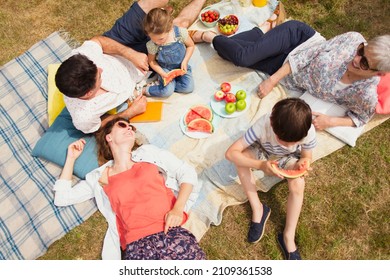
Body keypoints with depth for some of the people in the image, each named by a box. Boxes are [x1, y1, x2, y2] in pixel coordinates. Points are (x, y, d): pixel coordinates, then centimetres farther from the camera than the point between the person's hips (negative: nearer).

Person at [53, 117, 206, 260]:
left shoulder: (148, 152, 16)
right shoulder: (100, 177, 17)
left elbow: (187, 172, 10)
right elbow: (61, 198, 20)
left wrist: (177, 209, -6)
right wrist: (71, 158, 22)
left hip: (173, 232, 0)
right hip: (137, 244, 0)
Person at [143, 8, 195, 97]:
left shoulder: (181, 33, -22)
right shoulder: (152, 45, -21)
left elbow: (191, 45, -4)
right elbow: (151, 61, -4)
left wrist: (185, 62, -15)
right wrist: (162, 73, -18)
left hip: (181, 66, 3)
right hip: (165, 68, -3)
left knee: (189, 88, -14)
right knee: (167, 91, -23)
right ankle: (145, 90, -1)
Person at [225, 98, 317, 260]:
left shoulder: (308, 132, -34)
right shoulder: (263, 125, -40)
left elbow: (307, 156, -14)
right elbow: (230, 153, -40)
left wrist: (303, 163, -39)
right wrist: (260, 165, -53)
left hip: (288, 158, 0)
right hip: (263, 151, 0)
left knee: (298, 184, -29)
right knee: (241, 158, -31)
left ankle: (288, 236, -9)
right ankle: (258, 209, -14)